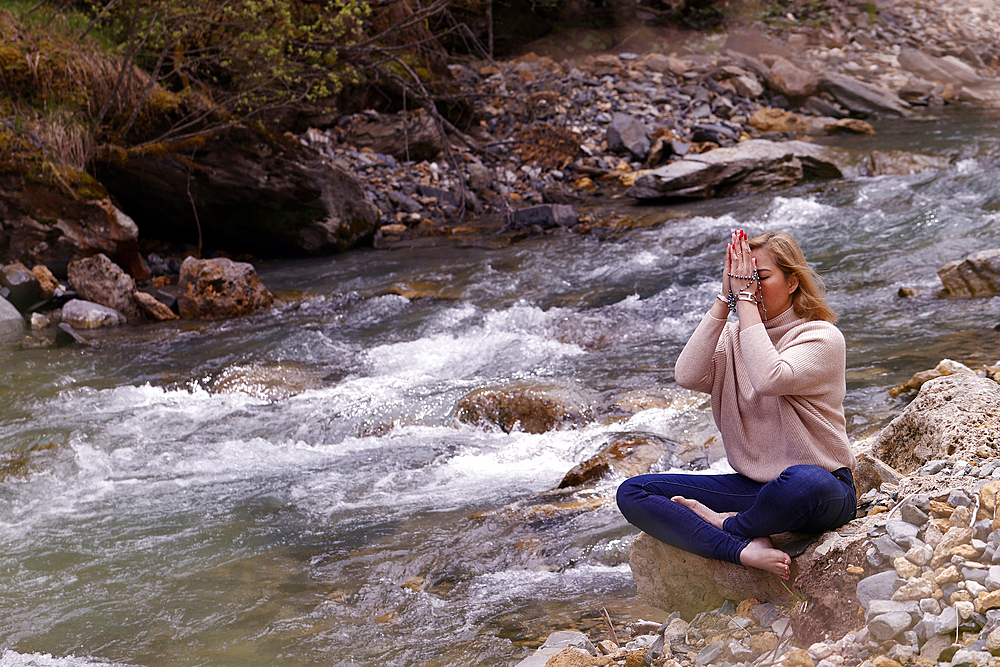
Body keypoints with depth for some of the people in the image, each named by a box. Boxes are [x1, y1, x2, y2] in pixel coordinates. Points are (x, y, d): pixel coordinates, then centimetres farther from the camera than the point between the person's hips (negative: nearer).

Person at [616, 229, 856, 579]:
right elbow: (688, 376, -12)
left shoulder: (822, 337, -7)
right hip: (751, 486, 5)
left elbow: (769, 379, -27)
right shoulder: (733, 337, 10)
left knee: (803, 483, -44)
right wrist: (725, 299, -12)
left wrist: (745, 298, -19)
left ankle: (726, 524, -12)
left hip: (823, 488, -5)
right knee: (632, 492, -10)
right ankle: (745, 550, -30)